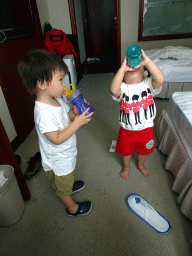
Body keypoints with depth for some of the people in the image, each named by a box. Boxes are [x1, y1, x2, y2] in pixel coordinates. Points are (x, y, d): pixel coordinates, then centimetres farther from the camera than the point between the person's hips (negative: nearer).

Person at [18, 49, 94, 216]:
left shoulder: (57, 99, -8)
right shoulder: (43, 113, -37)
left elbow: (65, 116, 6)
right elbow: (57, 139, -33)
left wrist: (75, 111, -15)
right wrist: (78, 122, -33)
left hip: (66, 153, 8)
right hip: (58, 161, -7)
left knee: (67, 177, 37)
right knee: (63, 187, 21)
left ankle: (70, 185, 65)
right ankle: (72, 208, 46)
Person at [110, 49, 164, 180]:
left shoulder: (148, 84, -13)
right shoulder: (122, 88, -17)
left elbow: (160, 79, -34)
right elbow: (113, 91, -40)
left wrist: (147, 61, -39)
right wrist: (122, 68, -39)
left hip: (146, 129, 2)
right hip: (127, 130, -1)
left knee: (143, 150, 27)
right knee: (126, 150, 24)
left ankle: (141, 165, 60)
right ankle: (126, 167, 56)